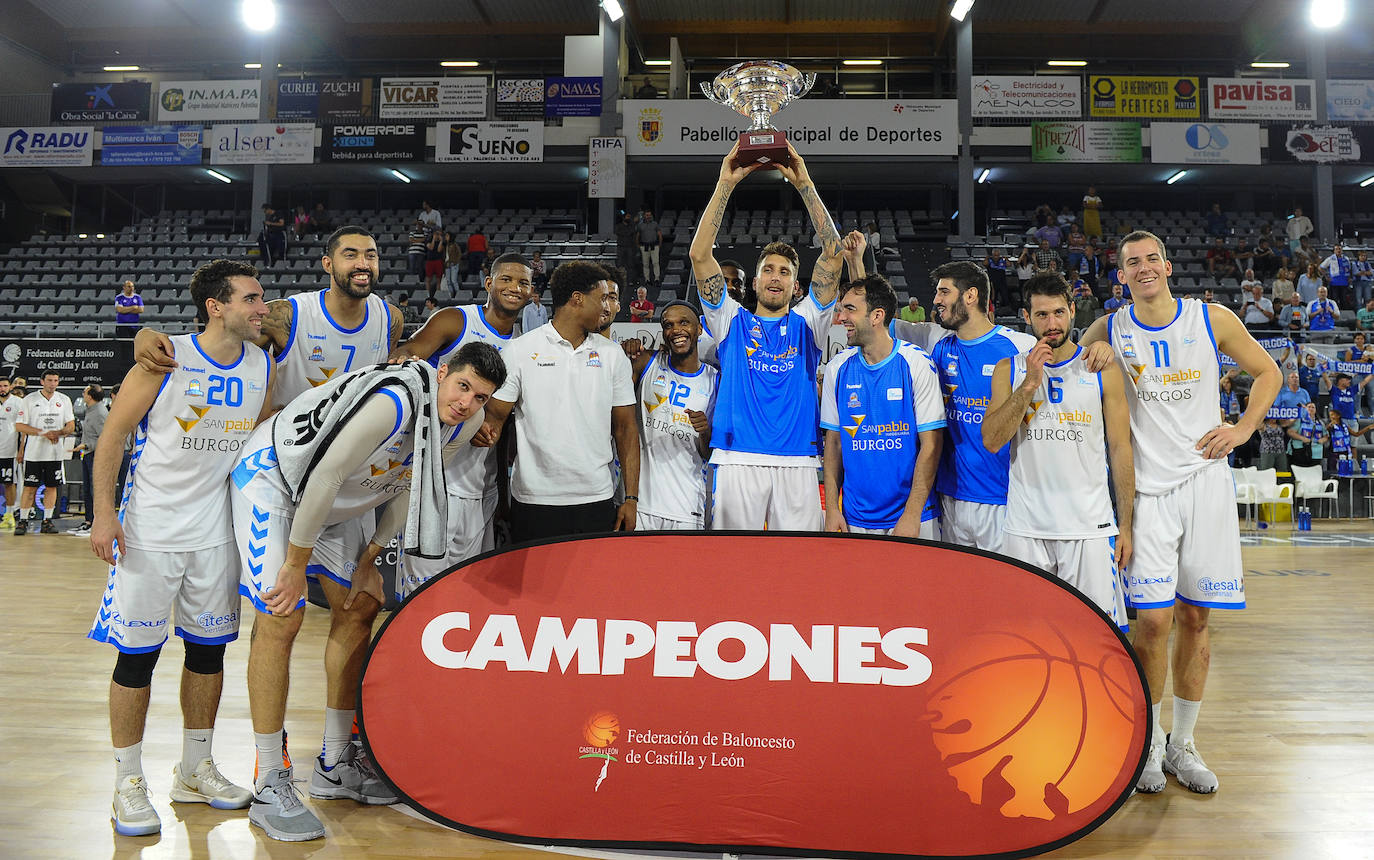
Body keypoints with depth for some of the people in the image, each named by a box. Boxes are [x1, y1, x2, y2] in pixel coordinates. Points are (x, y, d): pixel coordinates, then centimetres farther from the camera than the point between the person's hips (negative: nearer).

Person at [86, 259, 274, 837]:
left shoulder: (263, 368, 2)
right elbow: (113, 435, -6)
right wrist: (104, 513, -13)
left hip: (217, 530, 5)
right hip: (151, 529, -4)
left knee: (208, 648, 11)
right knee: (137, 653, 1)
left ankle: (194, 771, 27)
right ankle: (128, 784, 17)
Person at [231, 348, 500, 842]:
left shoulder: (462, 427, -9)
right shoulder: (394, 402, -35)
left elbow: (410, 485, 5)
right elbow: (325, 477, -31)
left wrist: (369, 558, 3)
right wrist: (296, 565, -22)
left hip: (334, 503, 9)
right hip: (272, 477, -9)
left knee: (358, 610, 9)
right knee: (281, 620, -14)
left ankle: (335, 765, 21)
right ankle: (270, 789, -4)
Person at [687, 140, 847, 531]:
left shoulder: (806, 323, 14)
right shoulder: (733, 321, 13)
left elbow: (832, 253, 5)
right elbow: (699, 254, 3)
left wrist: (804, 184, 2)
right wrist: (726, 183, -1)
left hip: (796, 464, 1)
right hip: (737, 460, -1)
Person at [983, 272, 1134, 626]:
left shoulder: (1103, 371, 4)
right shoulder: (1009, 370, 6)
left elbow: (1120, 449, 5)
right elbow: (991, 440, -6)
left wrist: (1125, 525, 2)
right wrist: (1029, 385, -15)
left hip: (1090, 526, -1)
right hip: (1025, 528, 1)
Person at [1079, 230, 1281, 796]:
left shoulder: (1213, 320, 4)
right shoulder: (1108, 332, 2)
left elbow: (1267, 372, 15)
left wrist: (1242, 429, 2)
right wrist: (1094, 356, -8)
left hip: (1205, 482, 1)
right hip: (1147, 489, -1)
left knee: (1195, 618, 6)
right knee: (1153, 622, -5)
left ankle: (1183, 745, 21)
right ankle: (1150, 741, 15)